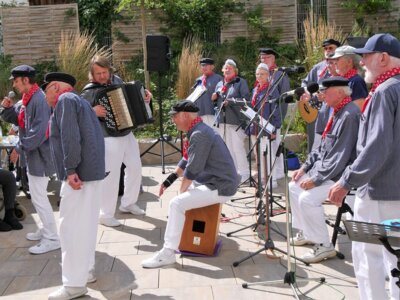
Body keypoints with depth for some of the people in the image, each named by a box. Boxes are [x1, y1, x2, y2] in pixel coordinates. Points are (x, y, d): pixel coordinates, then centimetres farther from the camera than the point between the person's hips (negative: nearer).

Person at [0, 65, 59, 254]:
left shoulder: (39, 99, -20)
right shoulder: (27, 99, 10)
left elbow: (39, 132, -26)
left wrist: (19, 148, -21)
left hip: (38, 155, -10)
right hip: (32, 155, 10)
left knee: (38, 197, -6)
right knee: (37, 195, 18)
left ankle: (52, 239, 2)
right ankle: (46, 229, 31)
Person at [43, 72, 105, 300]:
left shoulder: (65, 99, -5)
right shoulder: (80, 100, 22)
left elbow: (69, 136, -18)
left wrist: (70, 170, -22)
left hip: (80, 173, -10)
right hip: (94, 171, 10)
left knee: (71, 227, -6)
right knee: (86, 225, 17)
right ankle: (85, 270, 27)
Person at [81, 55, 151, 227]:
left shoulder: (116, 79, 6)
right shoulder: (90, 91, -14)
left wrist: (144, 94, 7)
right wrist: (93, 111, -29)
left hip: (127, 134, 8)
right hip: (110, 138, -8)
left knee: (135, 167, 15)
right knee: (111, 175, -5)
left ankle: (128, 203, 34)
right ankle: (105, 215, 8)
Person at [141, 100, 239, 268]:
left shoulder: (199, 134, -20)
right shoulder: (198, 130, 13)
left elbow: (192, 169, -21)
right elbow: (186, 160, 19)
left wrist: (181, 193, -8)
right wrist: (169, 180, 12)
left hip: (220, 187, -11)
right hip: (216, 182, 11)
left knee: (177, 204, -19)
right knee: (185, 190, 27)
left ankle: (168, 253, -15)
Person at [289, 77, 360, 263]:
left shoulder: (350, 115, -22)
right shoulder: (338, 112, 10)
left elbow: (341, 156, -27)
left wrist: (316, 179, -23)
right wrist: (305, 167, 9)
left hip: (340, 175, -10)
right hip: (323, 169, 10)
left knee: (307, 198, -25)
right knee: (293, 188, 13)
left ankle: (324, 246, -10)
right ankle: (305, 232, 26)